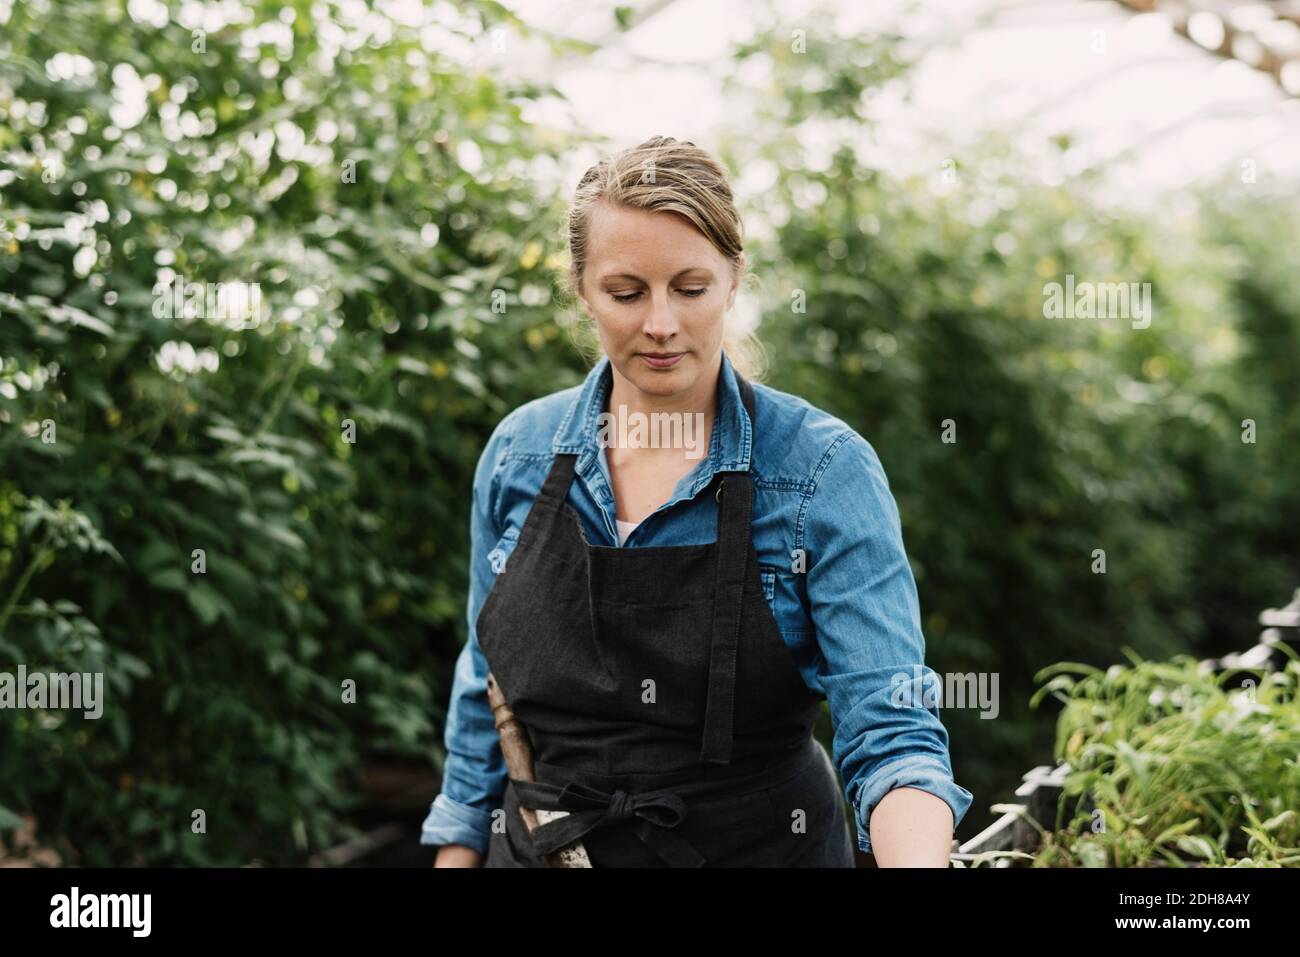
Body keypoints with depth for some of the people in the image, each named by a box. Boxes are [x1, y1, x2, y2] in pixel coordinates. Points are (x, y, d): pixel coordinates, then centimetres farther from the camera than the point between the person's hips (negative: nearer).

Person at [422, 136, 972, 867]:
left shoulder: (826, 469, -15)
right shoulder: (520, 453, -4)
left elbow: (890, 735, -21)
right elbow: (485, 697, 7)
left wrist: (919, 862, -39)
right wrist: (459, 852, 4)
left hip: (757, 846, -2)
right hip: (539, 843, 3)